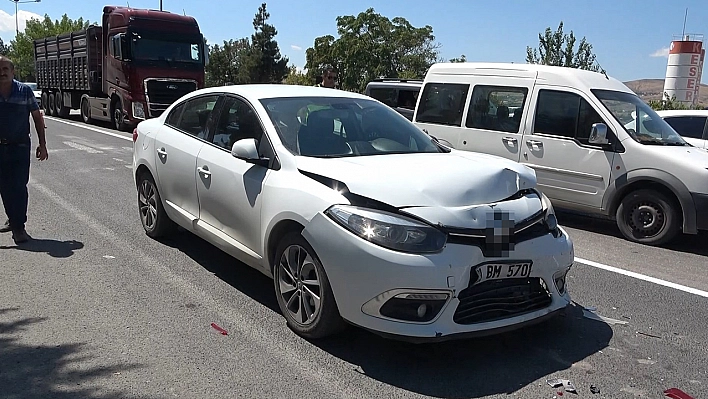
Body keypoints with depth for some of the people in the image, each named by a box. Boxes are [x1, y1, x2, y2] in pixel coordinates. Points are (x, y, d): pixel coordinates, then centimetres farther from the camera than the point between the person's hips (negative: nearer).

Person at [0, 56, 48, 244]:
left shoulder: (25, 91, -1)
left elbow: (37, 118, 4)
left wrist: (42, 144, 1)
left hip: (20, 147, -2)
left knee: (19, 186, -6)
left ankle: (19, 227, 0)